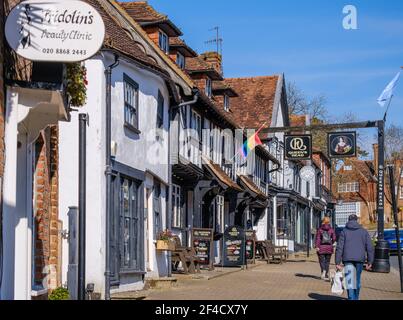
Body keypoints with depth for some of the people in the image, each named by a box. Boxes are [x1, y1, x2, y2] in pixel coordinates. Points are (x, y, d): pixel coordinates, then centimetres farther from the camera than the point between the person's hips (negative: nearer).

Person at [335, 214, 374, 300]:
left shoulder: (344, 231, 3)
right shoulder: (364, 232, 8)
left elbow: (339, 248, -3)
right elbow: (370, 248, 3)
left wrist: (338, 262, -2)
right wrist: (370, 262, 6)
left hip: (348, 259, -2)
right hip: (360, 259, 2)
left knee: (350, 281, -5)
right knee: (357, 280, 18)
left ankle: (351, 298, -17)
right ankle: (356, 298, 32)